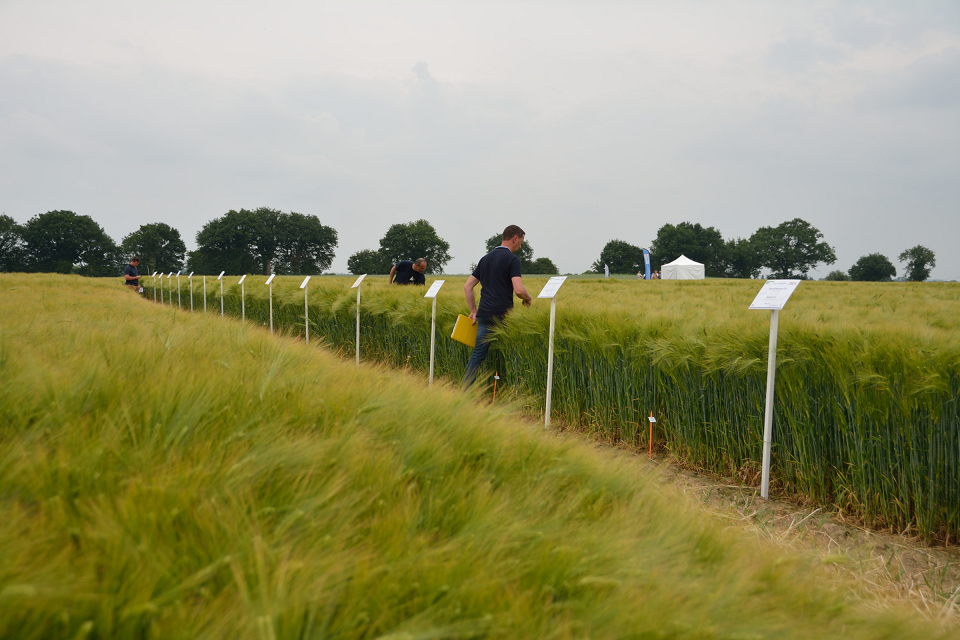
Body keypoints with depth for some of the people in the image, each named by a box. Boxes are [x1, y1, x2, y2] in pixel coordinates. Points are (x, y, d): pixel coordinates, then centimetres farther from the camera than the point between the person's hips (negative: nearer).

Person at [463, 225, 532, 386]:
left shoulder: (486, 259, 16)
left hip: (484, 314, 6)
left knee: (477, 355, 6)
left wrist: (473, 311, 19)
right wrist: (528, 299, 4)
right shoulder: (512, 259, -6)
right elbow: (518, 290, -17)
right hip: (503, 316, -6)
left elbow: (467, 286, 16)